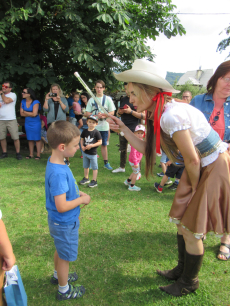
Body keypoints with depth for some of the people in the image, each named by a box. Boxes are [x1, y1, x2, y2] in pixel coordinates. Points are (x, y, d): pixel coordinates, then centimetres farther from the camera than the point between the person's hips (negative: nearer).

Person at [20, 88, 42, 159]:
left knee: (37, 139, -1)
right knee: (30, 139, 10)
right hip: (27, 123, 6)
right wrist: (30, 114, -8)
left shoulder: (35, 102, -12)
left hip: (35, 123, -5)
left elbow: (34, 114, -18)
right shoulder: (23, 102, 4)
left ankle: (38, 155, 6)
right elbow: (21, 114, 1)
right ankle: (31, 154, 19)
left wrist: (25, 112, -6)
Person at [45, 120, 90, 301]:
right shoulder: (58, 173, -35)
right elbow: (62, 206, -32)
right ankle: (64, 290, 38)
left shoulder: (56, 162, -6)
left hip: (61, 221, 9)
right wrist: (81, 200, -19)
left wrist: (77, 193, -1)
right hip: (65, 223, -9)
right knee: (65, 256, 15)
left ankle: (58, 275, 56)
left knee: (61, 250, 31)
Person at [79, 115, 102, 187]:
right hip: (85, 153, 6)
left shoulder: (96, 132, -14)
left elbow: (100, 142, -14)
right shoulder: (85, 131, 1)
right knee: (85, 166, 21)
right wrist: (82, 146, -7)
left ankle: (94, 181, 17)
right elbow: (82, 139, 11)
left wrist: (92, 145, -22)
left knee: (94, 167, 6)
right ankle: (86, 178, 39)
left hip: (93, 153, -6)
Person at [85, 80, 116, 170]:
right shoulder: (91, 99, 6)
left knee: (104, 145, 9)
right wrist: (96, 116, -14)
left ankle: (106, 163, 17)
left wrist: (103, 115, -15)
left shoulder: (108, 99, 5)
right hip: (93, 126, 0)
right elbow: (87, 113, 2)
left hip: (104, 126, 0)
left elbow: (112, 112, 2)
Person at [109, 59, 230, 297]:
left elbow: (193, 160, -25)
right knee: (181, 220, 18)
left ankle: (188, 282, 31)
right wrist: (123, 128, 0)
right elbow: (147, 149, 5)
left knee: (191, 229, 5)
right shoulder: (157, 115, -1)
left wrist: (193, 187, -8)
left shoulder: (171, 116, -31)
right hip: (199, 168, 9)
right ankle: (182, 270, 41)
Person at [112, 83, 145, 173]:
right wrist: (119, 112, -1)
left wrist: (131, 111, -19)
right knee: (122, 149, 16)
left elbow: (144, 116, -12)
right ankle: (122, 167, 33)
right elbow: (119, 112, 23)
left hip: (133, 129, -6)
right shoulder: (123, 99, 13)